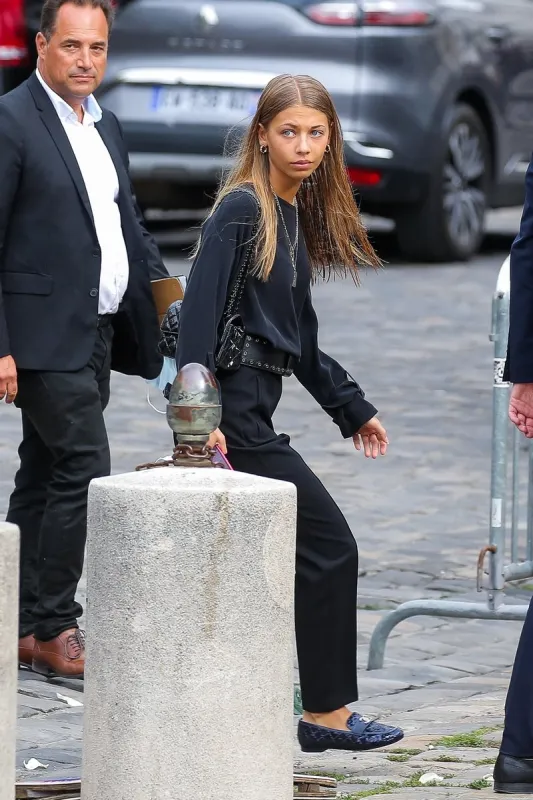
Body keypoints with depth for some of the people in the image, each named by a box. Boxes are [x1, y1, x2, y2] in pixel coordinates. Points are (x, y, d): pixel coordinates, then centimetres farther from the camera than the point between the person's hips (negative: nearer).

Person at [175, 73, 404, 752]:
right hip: (233, 406, -9)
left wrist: (353, 409, 26)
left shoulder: (296, 215, 16)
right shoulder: (242, 210, -10)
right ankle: (327, 714, 3)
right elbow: (199, 309, -18)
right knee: (329, 546, -4)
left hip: (251, 406, 9)